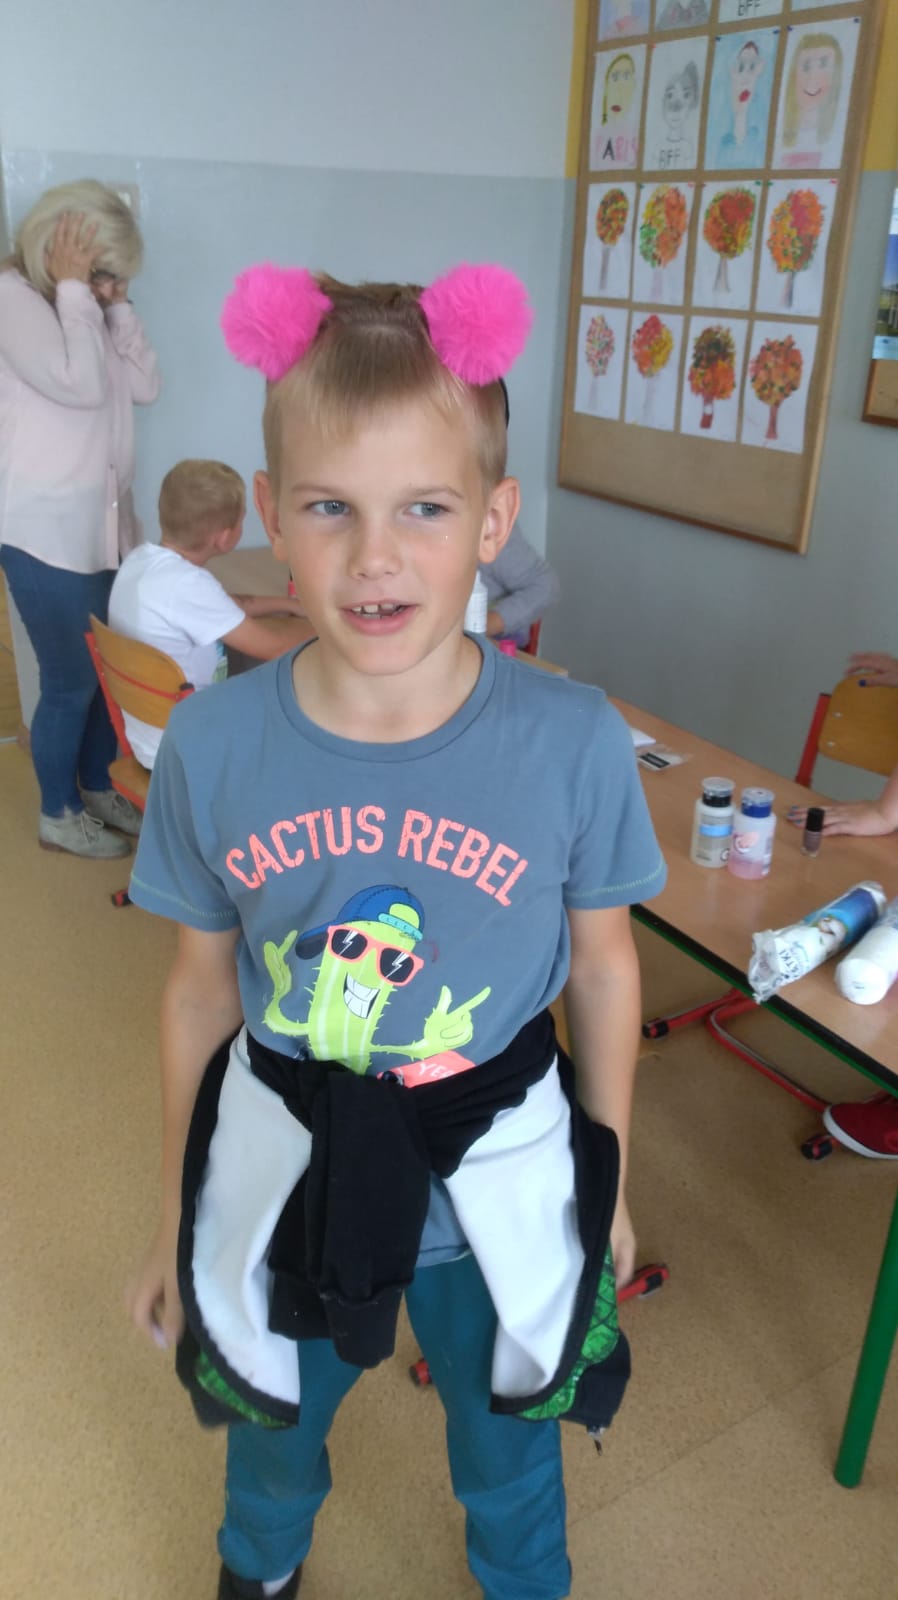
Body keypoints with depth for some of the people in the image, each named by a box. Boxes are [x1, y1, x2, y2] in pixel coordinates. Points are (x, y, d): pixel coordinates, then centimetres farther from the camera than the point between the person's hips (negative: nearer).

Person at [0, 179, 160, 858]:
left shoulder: (85, 310, 13)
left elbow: (145, 385, 5)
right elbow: (80, 385, -22)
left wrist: (117, 303, 0)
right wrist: (71, 287, -15)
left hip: (106, 524, 8)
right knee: (72, 682, 1)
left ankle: (99, 787, 34)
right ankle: (59, 815, 21)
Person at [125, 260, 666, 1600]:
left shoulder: (576, 742, -21)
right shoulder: (212, 744, -18)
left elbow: (604, 967, -6)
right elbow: (202, 992, -5)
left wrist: (607, 1178, 6)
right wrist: (180, 1224, 6)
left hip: (498, 1187, -1)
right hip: (286, 1184, 2)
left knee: (510, 1453, 27)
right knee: (273, 1428, 30)